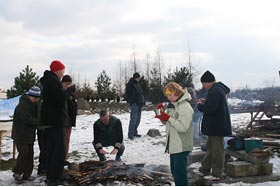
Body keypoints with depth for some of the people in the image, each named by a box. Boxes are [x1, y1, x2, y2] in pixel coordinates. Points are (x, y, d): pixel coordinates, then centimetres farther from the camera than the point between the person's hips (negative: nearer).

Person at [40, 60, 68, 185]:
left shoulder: (47, 81, 18)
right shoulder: (53, 81, -15)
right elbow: (62, 98, -22)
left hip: (49, 121, 11)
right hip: (56, 120, -11)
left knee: (51, 148, 14)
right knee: (59, 149, -7)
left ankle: (51, 175, 20)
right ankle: (53, 177, -6)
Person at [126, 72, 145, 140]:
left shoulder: (137, 84, 18)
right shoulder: (130, 84, -7)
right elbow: (128, 93, -13)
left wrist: (143, 101, 11)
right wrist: (132, 101, -18)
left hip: (139, 104, 8)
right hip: (134, 104, -8)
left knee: (138, 119, 12)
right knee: (133, 119, -11)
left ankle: (135, 132, 22)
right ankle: (130, 134, -7)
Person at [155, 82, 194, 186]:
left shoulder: (186, 107, -17)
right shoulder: (172, 105, 10)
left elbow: (183, 127, -24)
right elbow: (167, 123, 16)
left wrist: (168, 118, -25)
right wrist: (162, 112, -1)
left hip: (182, 147, -9)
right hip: (173, 145, 9)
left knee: (180, 172, -6)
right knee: (174, 171, 18)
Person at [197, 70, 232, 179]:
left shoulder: (215, 91, -22)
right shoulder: (218, 89, 12)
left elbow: (210, 109, -28)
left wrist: (199, 105, -10)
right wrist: (205, 102, 8)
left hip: (217, 126, -11)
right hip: (215, 125, 11)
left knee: (217, 149, -1)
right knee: (211, 146, 19)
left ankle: (218, 173, 9)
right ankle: (205, 168, 30)